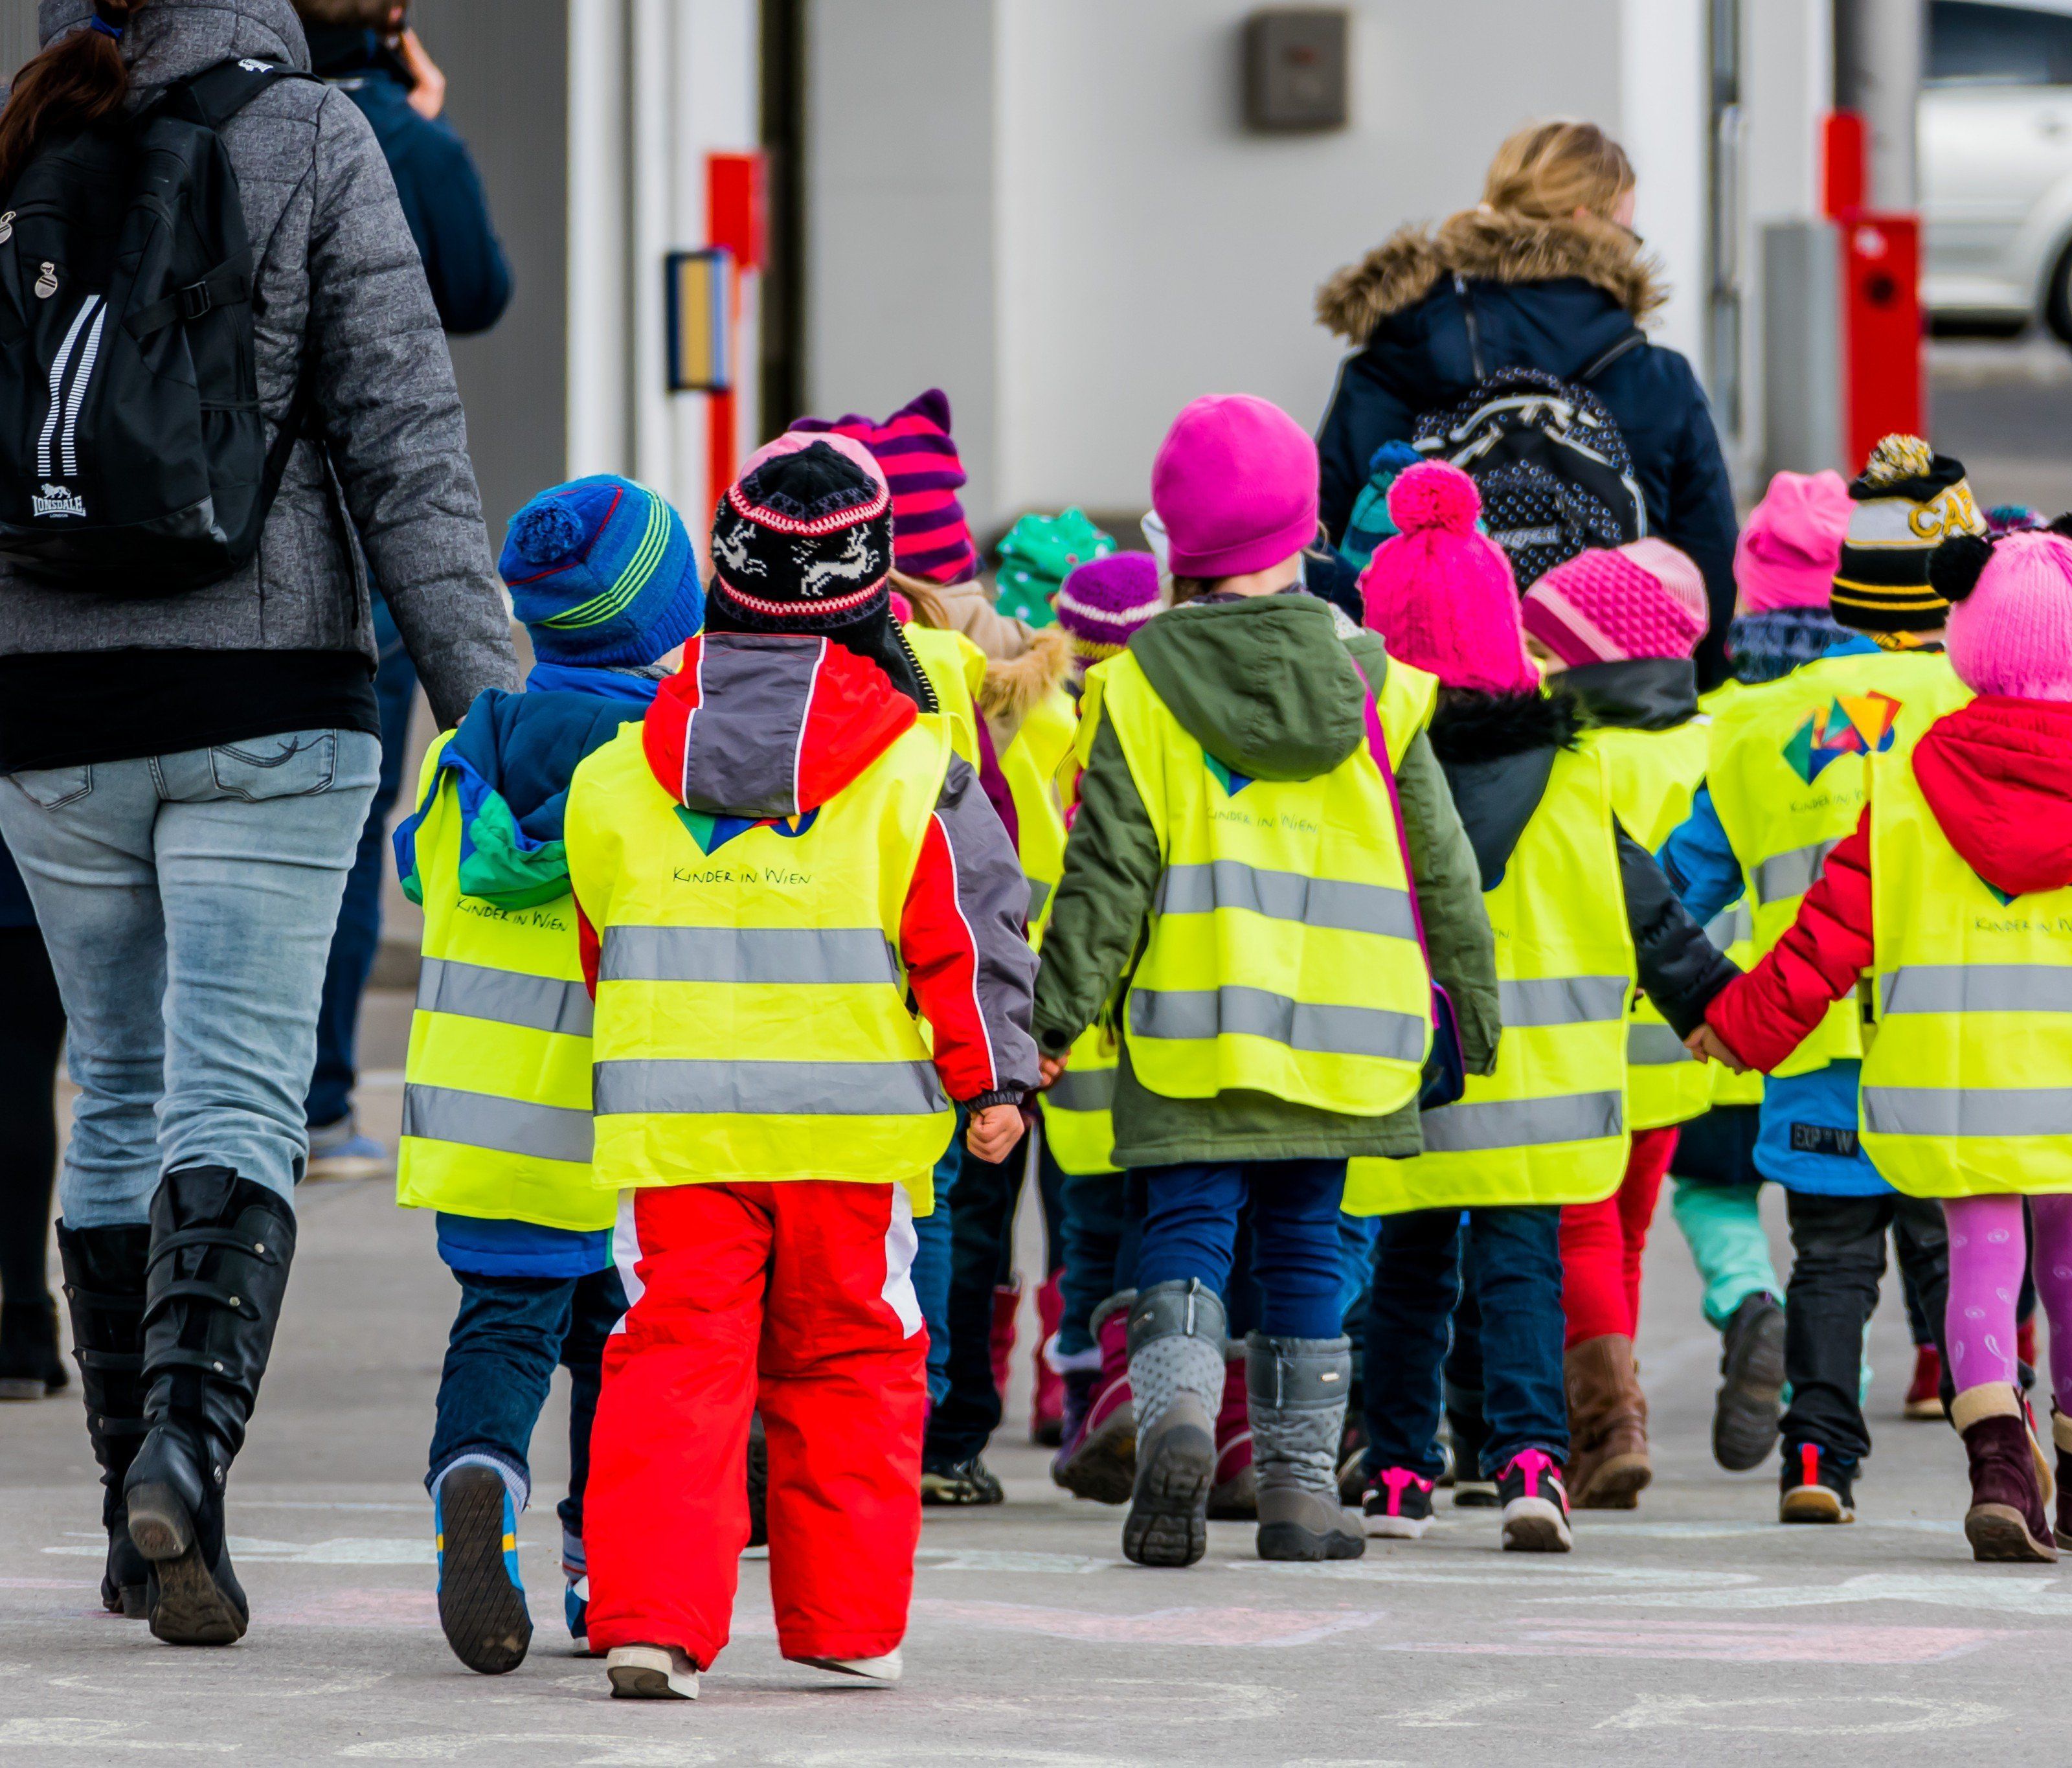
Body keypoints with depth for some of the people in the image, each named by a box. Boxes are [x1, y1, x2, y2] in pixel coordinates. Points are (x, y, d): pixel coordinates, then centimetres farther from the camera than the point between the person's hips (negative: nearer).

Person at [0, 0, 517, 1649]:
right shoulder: (309, 138, -6)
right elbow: (404, 434, -9)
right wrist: (484, 702, -8)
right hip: (264, 702, -3)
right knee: (234, 1102, -5)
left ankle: (137, 1510, 18)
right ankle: (188, 1441, -26)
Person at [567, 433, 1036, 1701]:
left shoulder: (621, 774, 5)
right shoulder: (913, 767, -3)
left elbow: (597, 941, 16)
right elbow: (967, 936, -2)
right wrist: (993, 1081, 6)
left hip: (673, 1117, 1)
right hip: (851, 1121, -1)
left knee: (676, 1363, 0)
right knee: (848, 1368, 11)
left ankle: (652, 1616, -13)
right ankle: (849, 1623, 15)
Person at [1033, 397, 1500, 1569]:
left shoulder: (1139, 687, -4)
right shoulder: (1371, 681, 2)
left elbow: (1108, 869, -6)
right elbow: (1440, 863, 6)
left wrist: (1059, 1016, -2)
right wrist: (1477, 1001, 15)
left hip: (1189, 1029, -2)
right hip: (1340, 1030, 2)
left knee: (1189, 1226, 1)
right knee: (1306, 1241, 11)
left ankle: (1177, 1404, -26)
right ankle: (1302, 1481, 10)